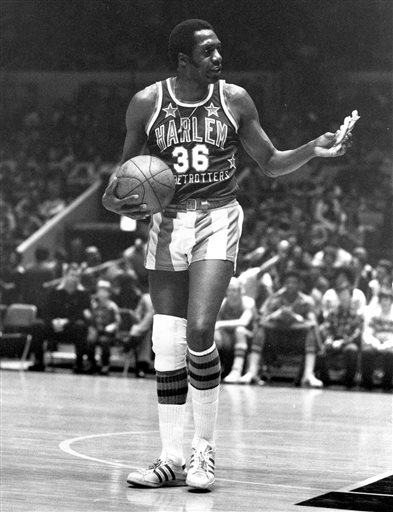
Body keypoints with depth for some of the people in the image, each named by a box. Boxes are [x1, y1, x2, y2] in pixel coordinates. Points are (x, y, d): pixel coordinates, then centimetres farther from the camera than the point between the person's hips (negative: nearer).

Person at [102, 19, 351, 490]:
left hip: (217, 220, -2)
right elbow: (126, 168, 10)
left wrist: (313, 150, -10)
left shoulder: (234, 100, -2)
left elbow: (271, 164, 7)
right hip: (167, 222, 2)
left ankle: (205, 451, -4)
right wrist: (113, 199, -11)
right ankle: (172, 459, 11)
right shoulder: (146, 103, -2)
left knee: (199, 331, -18)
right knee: (166, 345, 0)